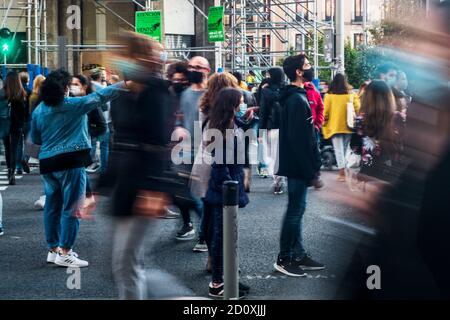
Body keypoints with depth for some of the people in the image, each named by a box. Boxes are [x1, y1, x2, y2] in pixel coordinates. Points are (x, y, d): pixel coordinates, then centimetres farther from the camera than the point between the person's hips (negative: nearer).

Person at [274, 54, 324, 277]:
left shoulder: (295, 97, 15)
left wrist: (312, 165, 18)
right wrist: (310, 169, -21)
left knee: (297, 209, 14)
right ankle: (284, 259, 4)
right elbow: (298, 139, -23)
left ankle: (298, 255, 21)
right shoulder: (297, 100, -18)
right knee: (296, 210, -4)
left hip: (296, 165, 10)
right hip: (298, 165, -10)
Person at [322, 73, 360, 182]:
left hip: (335, 127, -2)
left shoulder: (329, 96, -7)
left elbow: (325, 113, -6)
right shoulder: (351, 95, -3)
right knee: (345, 149, 17)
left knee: (339, 150, -1)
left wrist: (324, 125, 7)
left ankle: (342, 172, -12)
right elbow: (357, 110, -1)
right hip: (348, 127, 2)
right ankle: (345, 171, 22)